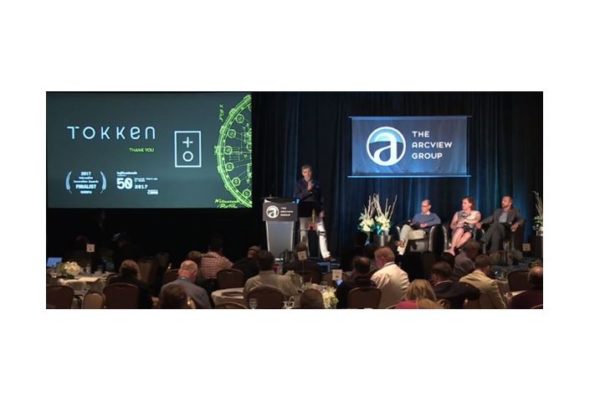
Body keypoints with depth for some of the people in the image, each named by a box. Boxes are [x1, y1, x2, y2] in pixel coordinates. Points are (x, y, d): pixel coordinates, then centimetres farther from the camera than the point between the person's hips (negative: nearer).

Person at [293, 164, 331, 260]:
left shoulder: (316, 183, 8)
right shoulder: (299, 183, 2)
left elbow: (320, 197, 10)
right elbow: (296, 196, -8)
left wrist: (322, 210, 2)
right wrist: (307, 190, -16)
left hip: (316, 210, 2)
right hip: (304, 210, -2)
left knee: (322, 232, -3)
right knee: (303, 233, 2)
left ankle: (326, 255, -1)